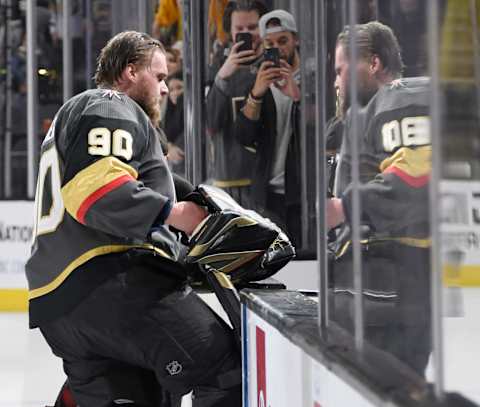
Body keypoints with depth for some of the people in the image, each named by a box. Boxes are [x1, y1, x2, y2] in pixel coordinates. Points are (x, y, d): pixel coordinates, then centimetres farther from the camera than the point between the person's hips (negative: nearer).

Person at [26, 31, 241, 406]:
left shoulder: (74, 114, 33)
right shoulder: (112, 108, 0)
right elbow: (96, 187, -18)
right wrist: (172, 212, -15)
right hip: (114, 282, -10)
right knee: (227, 370, -13)